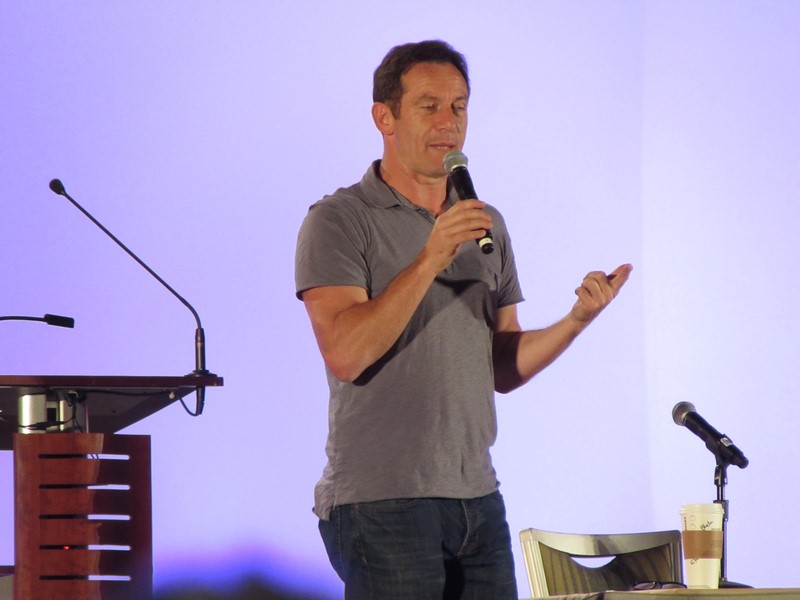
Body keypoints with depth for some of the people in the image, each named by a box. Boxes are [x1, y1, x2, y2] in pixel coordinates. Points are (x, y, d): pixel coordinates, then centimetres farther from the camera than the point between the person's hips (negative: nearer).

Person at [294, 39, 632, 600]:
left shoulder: (486, 226, 16)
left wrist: (577, 320, -1)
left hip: (477, 498, 6)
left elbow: (501, 368, 15)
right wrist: (429, 261, -23)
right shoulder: (339, 221, -4)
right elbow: (345, 355, -18)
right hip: (381, 504, -6)